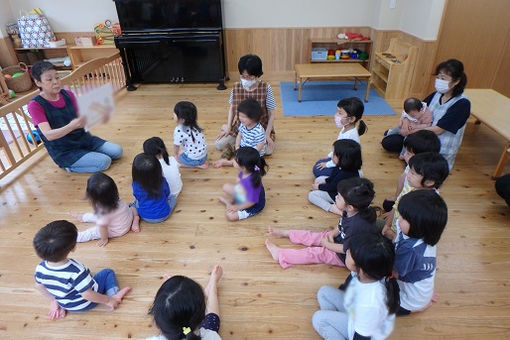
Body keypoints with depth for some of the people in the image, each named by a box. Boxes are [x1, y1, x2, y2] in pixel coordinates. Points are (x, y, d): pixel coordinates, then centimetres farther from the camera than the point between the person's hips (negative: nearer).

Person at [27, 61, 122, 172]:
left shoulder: (68, 94, 1)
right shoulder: (35, 105, -15)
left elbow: (80, 117, 2)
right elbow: (49, 135, -25)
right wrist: (72, 126, -43)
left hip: (83, 138, 6)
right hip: (63, 151, -5)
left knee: (117, 151, -6)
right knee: (104, 162, -21)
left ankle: (85, 155, 10)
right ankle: (69, 165, 1)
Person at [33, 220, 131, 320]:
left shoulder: (40, 269, -21)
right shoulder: (76, 272, -41)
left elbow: (39, 286, -2)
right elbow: (87, 295, -31)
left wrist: (54, 300, 16)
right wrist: (108, 300, -14)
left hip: (65, 305, 5)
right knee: (108, 272, 11)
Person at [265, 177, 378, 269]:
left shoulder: (356, 225, -40)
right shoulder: (351, 212, -15)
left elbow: (345, 249, -28)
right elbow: (341, 225, 7)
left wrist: (326, 244, -15)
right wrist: (333, 233, -9)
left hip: (344, 257, -8)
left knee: (314, 253, -7)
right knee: (311, 236, 9)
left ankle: (280, 255, 1)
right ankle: (286, 233, 26)